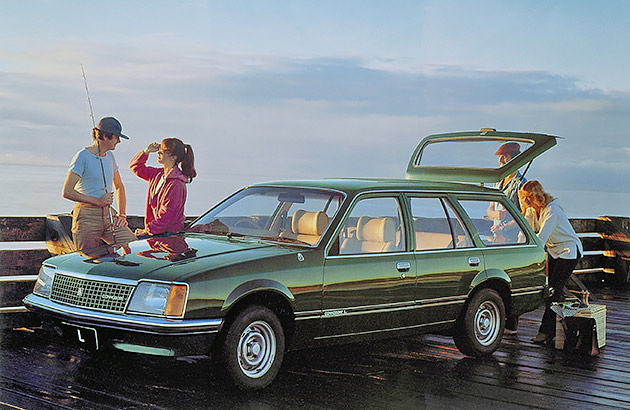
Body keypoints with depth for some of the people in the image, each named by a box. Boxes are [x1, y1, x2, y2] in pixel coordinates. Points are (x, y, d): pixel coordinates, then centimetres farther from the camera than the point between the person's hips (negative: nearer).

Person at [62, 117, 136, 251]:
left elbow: (119, 187, 25)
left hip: (108, 214, 6)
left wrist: (122, 214, 13)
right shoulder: (82, 157, -10)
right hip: (86, 216, -6)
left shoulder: (109, 156, 15)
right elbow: (67, 192, -16)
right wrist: (98, 201, -14)